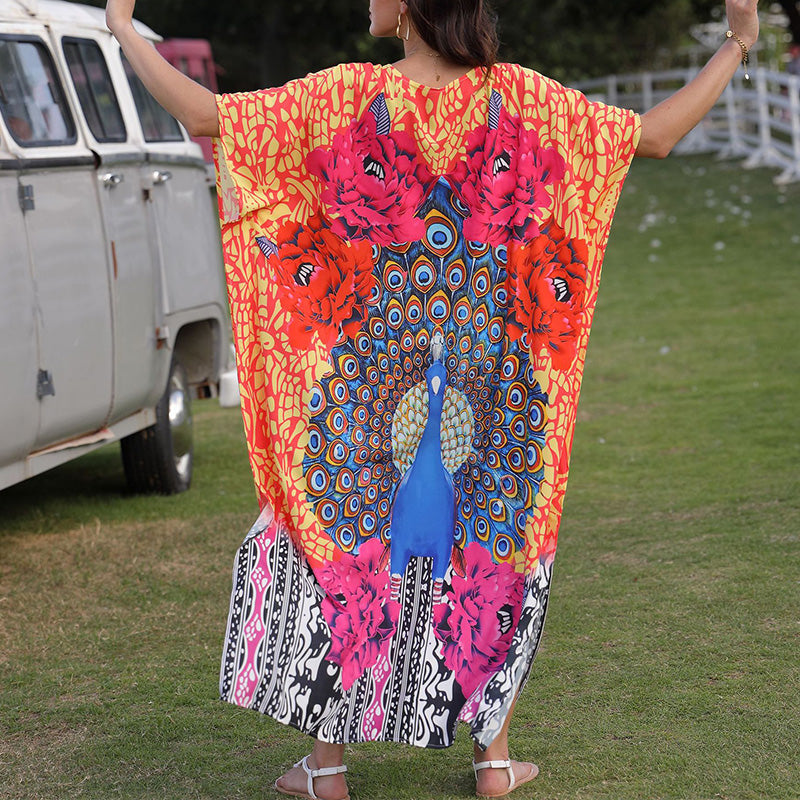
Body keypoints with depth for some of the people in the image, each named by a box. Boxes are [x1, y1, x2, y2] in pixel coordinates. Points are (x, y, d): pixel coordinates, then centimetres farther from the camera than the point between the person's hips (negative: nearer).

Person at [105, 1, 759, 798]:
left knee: (338, 536, 13)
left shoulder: (348, 98, -12)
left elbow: (203, 113, -11)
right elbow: (654, 136, -3)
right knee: (497, 547, 18)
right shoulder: (519, 100, -7)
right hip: (491, 380, 2)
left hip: (369, 376, -1)